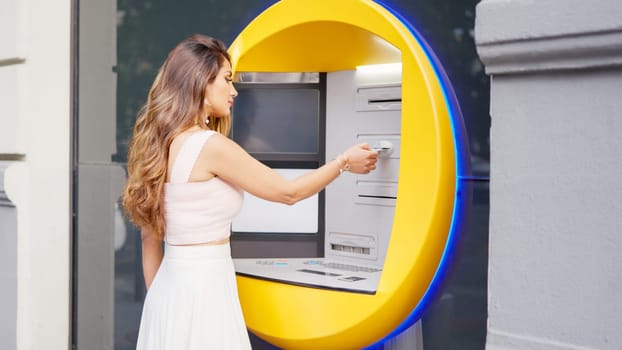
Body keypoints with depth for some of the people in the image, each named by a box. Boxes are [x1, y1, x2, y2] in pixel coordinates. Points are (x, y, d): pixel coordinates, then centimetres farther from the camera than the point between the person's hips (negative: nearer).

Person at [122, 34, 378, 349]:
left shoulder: (161, 145, 8)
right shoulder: (211, 145, -16)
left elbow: (150, 235, 12)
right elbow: (288, 192, -6)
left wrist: (157, 300, 19)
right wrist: (344, 162, 8)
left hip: (170, 290, 8)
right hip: (202, 290, -8)